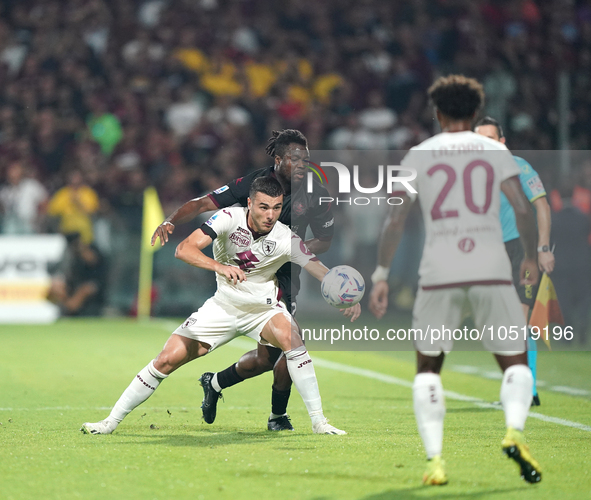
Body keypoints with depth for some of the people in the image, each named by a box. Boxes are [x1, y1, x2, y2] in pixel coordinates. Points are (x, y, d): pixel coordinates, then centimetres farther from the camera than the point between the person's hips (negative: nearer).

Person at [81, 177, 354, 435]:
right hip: (224, 305, 1)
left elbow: (325, 273, -25)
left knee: (291, 339, -33)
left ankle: (318, 422, -22)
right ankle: (111, 421, 8)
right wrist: (220, 266, -45)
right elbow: (183, 249, -28)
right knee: (167, 360, -7)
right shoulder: (229, 218, -20)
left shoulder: (287, 240, -20)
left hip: (263, 307, -1)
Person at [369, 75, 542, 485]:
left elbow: (395, 221, 5)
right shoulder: (495, 151, 10)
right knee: (515, 361, 9)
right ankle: (514, 429, -19)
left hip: (439, 270, 0)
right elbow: (524, 210, 3)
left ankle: (435, 457, -2)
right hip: (492, 267, 0)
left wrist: (381, 275, 9)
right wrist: (532, 258, 17)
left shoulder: (419, 155, 10)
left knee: (428, 367, 13)